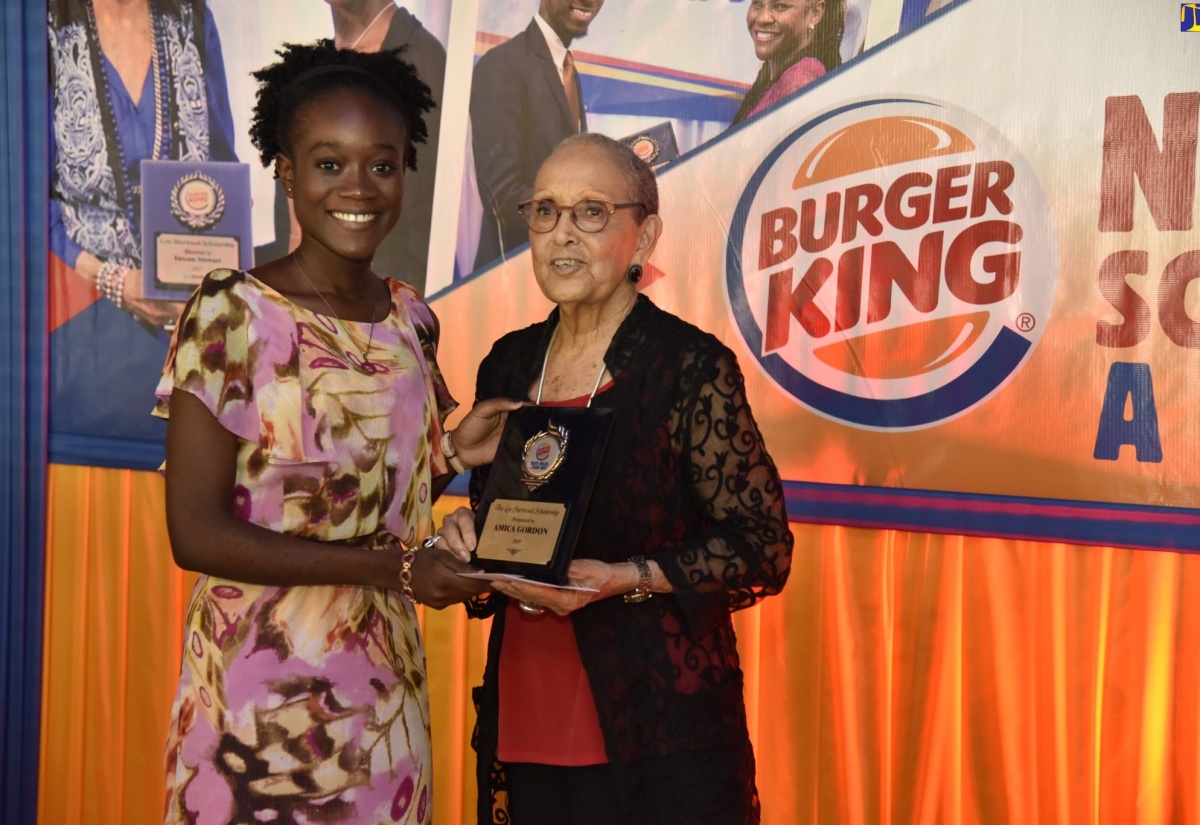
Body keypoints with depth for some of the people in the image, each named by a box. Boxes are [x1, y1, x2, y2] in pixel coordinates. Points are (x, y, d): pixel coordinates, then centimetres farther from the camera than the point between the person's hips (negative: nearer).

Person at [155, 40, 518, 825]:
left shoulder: (410, 319, 5)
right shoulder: (232, 313, -13)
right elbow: (196, 532, -17)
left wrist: (453, 451, -3)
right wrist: (390, 566, -20)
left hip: (388, 680, 6)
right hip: (262, 691, -5)